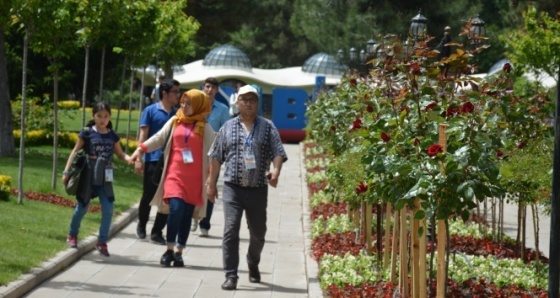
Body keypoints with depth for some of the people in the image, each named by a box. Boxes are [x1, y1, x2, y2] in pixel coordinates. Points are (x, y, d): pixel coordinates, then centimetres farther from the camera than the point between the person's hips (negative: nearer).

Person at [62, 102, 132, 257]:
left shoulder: (112, 136, 5)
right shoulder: (87, 133, -5)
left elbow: (120, 154, 8)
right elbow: (75, 151, -2)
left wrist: (130, 159, -14)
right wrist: (67, 171, -5)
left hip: (104, 178, 3)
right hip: (88, 175, -3)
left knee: (108, 209, -5)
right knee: (82, 207, 8)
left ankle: (102, 241, 7)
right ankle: (72, 235, 31)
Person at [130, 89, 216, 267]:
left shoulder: (205, 128, 3)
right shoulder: (174, 122, 9)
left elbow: (211, 153, 1)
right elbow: (159, 138, 7)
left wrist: (211, 177, -8)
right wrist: (142, 148, -8)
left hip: (194, 178, 0)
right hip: (175, 174, 0)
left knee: (187, 214, 3)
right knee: (176, 209, -16)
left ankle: (179, 253, 12)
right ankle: (169, 250, -5)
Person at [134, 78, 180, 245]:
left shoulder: (177, 114, 9)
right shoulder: (151, 111, -1)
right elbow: (143, 136, -2)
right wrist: (139, 159, -9)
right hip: (153, 160, -3)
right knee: (148, 196, 4)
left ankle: (157, 232, 11)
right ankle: (142, 225, 29)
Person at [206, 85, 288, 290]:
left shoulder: (268, 127, 4)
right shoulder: (228, 127, 7)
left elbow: (278, 152, -3)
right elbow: (216, 157, 11)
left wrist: (276, 171, -23)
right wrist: (211, 183, 9)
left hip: (258, 189, 1)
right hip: (233, 188, -1)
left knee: (258, 232, 13)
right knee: (231, 231, -12)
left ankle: (253, 265, 39)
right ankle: (231, 275, -10)